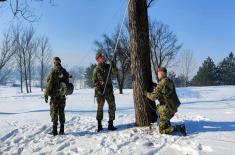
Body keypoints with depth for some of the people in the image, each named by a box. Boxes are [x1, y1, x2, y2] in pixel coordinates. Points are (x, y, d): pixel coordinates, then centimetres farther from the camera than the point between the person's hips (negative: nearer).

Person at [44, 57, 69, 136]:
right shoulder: (65, 72, 6)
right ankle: (62, 130, 17)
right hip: (62, 96, 6)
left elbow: (49, 84, -13)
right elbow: (67, 83, 14)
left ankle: (54, 130, 1)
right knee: (61, 112, 12)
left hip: (55, 95, -5)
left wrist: (46, 94, -7)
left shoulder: (53, 72, -13)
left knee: (54, 112, 1)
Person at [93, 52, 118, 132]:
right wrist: (99, 91, -16)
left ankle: (110, 124, 14)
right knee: (100, 108, 3)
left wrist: (113, 66, -18)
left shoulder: (108, 67, 8)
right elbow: (95, 82, -6)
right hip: (100, 92, -4)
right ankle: (99, 125, 15)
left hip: (109, 90, 4)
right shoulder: (96, 70, -4)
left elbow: (115, 72, -1)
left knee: (112, 107, 5)